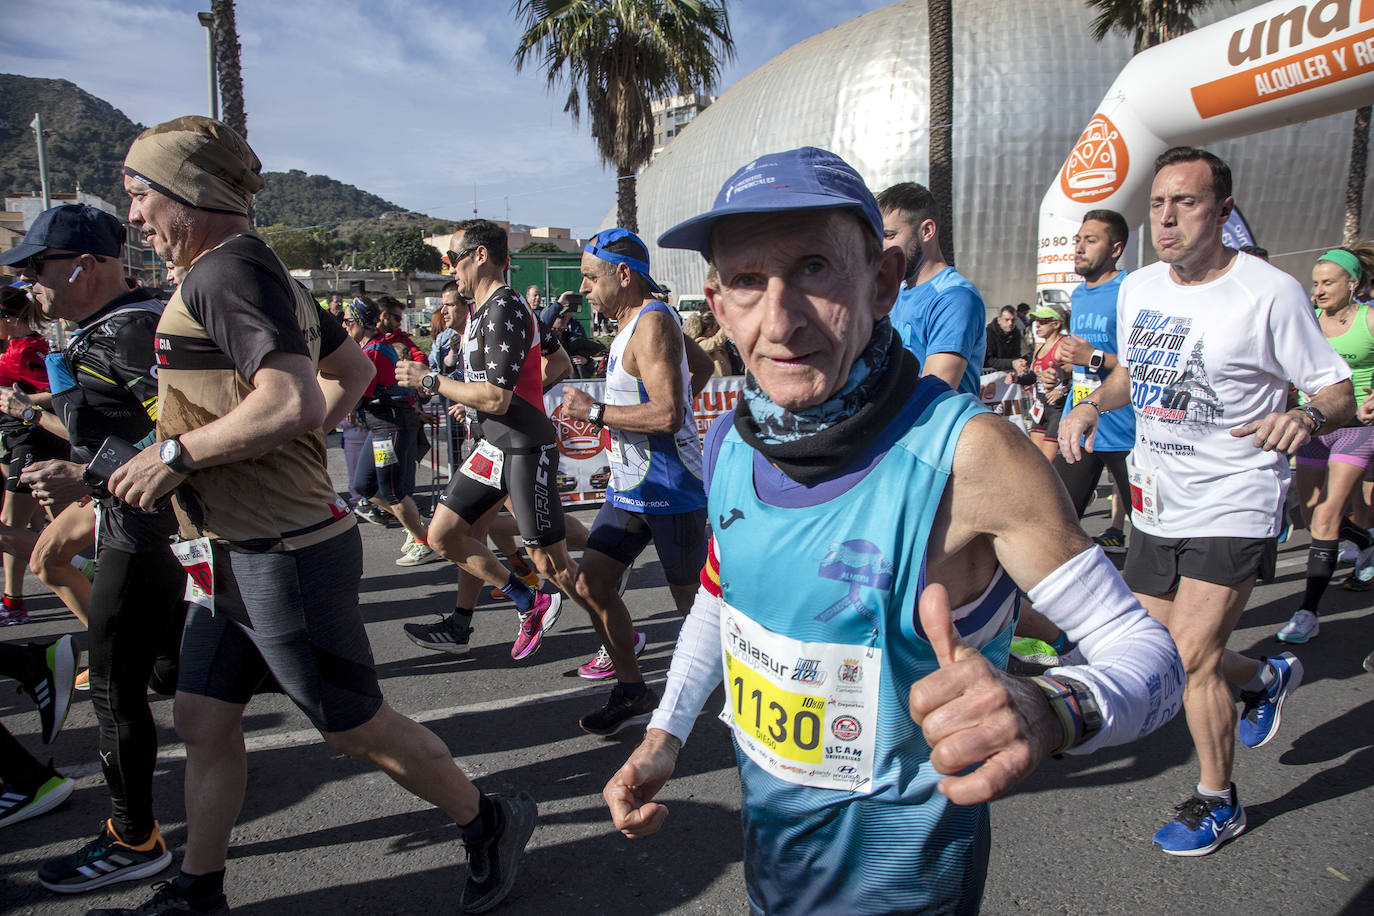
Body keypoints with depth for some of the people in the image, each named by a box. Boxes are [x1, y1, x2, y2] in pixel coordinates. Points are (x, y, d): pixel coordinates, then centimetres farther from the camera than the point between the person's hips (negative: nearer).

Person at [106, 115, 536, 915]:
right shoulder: (257, 269, 15)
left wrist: (175, 454, -18)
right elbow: (354, 368, 22)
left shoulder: (225, 272, -16)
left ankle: (490, 825, 22)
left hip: (284, 555, -10)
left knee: (354, 723, 4)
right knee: (204, 717, 17)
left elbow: (292, 404, -30)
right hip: (242, 551, 10)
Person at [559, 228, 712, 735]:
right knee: (591, 584, 6)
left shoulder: (652, 323, -18)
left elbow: (667, 414, -28)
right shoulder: (637, 321, 12)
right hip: (630, 484, 10)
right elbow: (701, 365, 25)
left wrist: (594, 411, -19)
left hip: (669, 489, -10)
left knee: (694, 601, 4)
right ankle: (632, 692, 18)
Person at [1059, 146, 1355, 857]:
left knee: (1190, 655, -9)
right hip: (1156, 503, 6)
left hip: (1233, 504, -6)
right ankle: (1266, 677, 45)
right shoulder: (1137, 288, 3)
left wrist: (1307, 417, -31)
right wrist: (1090, 404, -1)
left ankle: (1218, 802, 17)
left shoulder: (1270, 292, -14)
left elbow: (1339, 392, -9)